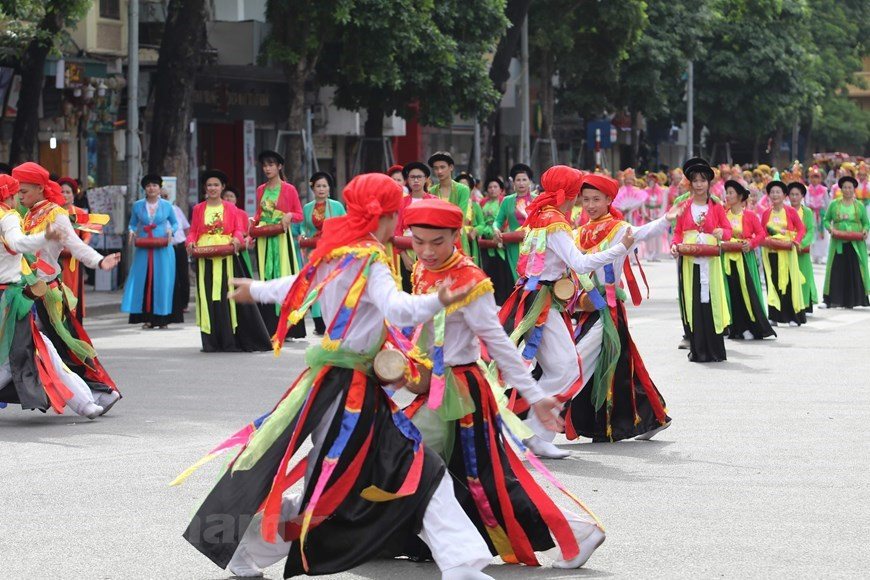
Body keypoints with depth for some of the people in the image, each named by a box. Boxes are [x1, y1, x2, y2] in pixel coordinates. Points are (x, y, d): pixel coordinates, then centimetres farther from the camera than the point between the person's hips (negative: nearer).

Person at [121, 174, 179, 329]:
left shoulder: (166, 205, 5)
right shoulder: (138, 206, 7)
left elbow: (175, 223, 13)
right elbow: (133, 224, 14)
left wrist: (171, 231, -8)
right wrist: (132, 232, -8)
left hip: (162, 249, -1)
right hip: (143, 249, 1)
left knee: (162, 281, -3)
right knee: (143, 281, -3)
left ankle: (162, 317, 2)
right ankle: (147, 318, 0)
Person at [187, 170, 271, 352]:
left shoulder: (230, 208, 8)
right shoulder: (198, 209, 11)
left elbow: (239, 229, 5)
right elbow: (193, 231, 11)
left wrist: (237, 238, -15)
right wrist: (191, 242, -9)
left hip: (226, 258, -1)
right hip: (205, 258, 1)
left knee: (228, 295, -4)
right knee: (208, 297, -2)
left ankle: (229, 341, 0)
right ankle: (211, 342, 1)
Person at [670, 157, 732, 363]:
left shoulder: (716, 207, 5)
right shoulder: (684, 206, 8)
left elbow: (728, 230, 5)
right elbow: (677, 232, 10)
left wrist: (722, 233, -17)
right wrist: (675, 245, -9)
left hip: (710, 261, -1)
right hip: (688, 260, 1)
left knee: (710, 303, -4)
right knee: (692, 303, 0)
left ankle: (715, 350, 2)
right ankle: (697, 350, 6)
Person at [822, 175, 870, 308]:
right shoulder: (834, 204, 8)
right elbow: (826, 220, 11)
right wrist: (830, 228, -9)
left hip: (855, 243, 0)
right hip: (838, 242, 0)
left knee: (854, 271, -3)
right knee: (837, 270, -4)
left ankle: (853, 299, 2)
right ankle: (835, 299, -2)